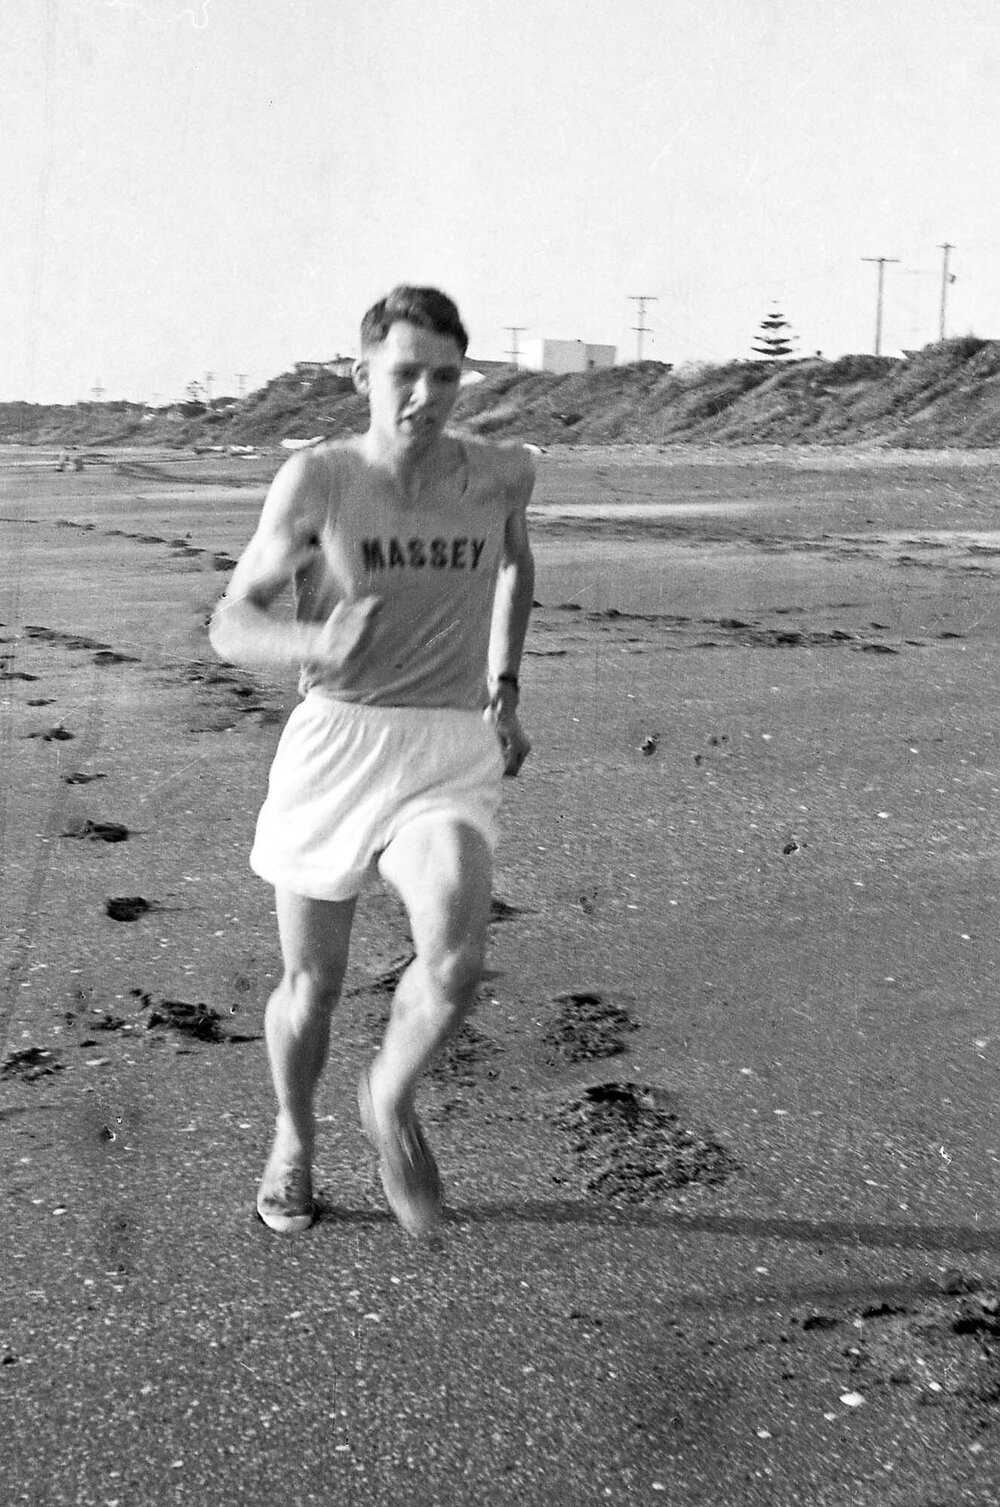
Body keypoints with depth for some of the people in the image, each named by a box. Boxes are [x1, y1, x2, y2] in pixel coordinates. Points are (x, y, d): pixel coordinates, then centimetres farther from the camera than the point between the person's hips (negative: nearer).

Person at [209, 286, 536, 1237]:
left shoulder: (501, 475, 0)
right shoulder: (316, 481, -7)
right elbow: (231, 624, -6)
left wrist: (503, 692, 20)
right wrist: (313, 642, -28)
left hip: (449, 755, 1)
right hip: (334, 741, -1)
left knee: (455, 959, -22)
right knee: (312, 985, 10)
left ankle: (389, 1100, 11)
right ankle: (293, 1143, 41)